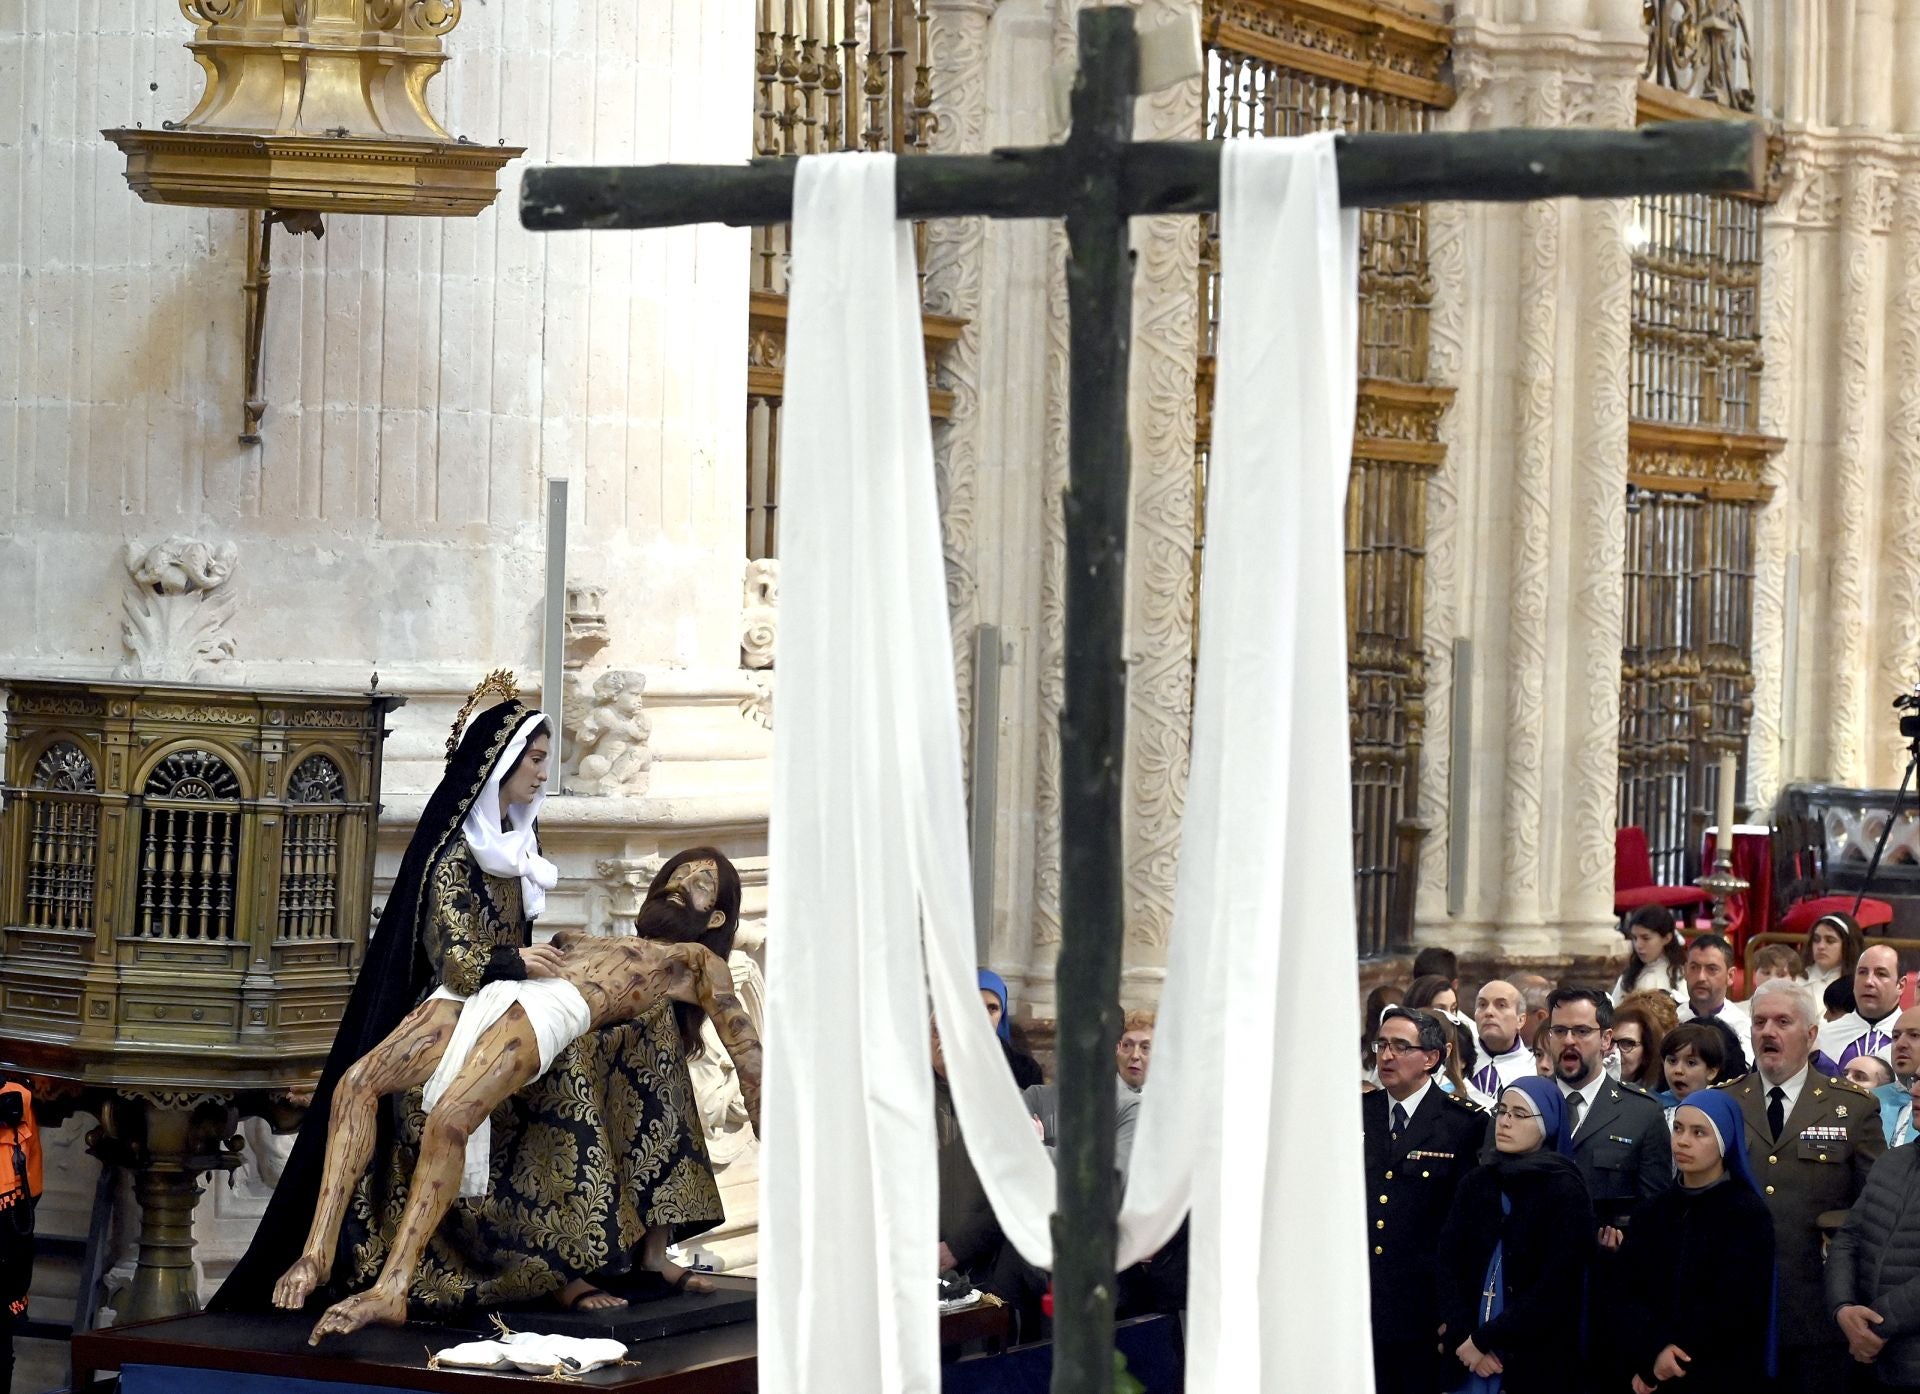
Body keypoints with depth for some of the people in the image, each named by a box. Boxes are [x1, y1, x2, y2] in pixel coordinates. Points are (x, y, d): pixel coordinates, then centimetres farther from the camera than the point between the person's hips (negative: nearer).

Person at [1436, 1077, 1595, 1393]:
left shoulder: (1564, 1191, -7)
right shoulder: (1475, 1183, 8)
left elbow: (1554, 1287, -13)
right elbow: (1449, 1263, 0)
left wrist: (1483, 1339, -13)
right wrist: (1461, 1338, -14)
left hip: (1537, 1362, -4)